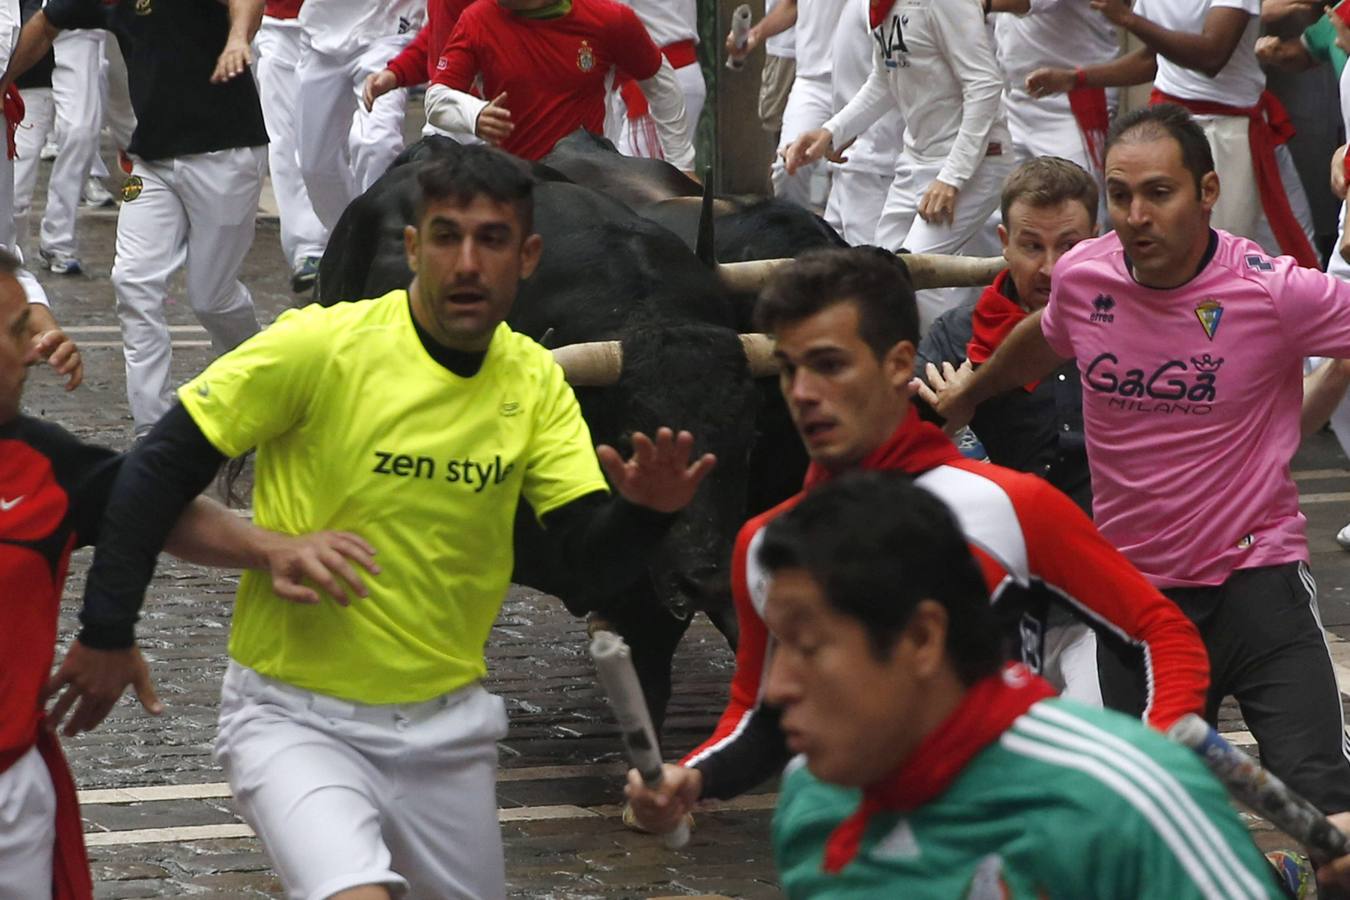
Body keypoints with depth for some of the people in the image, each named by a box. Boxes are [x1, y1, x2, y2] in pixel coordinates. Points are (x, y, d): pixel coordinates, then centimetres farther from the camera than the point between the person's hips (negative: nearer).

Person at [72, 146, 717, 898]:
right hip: (297, 715, -5)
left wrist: (646, 512, -26)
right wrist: (109, 633, -16)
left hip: (447, 726, 6)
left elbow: (599, 561, -4)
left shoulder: (535, 381, 0)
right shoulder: (321, 345, -15)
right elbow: (164, 467, -12)